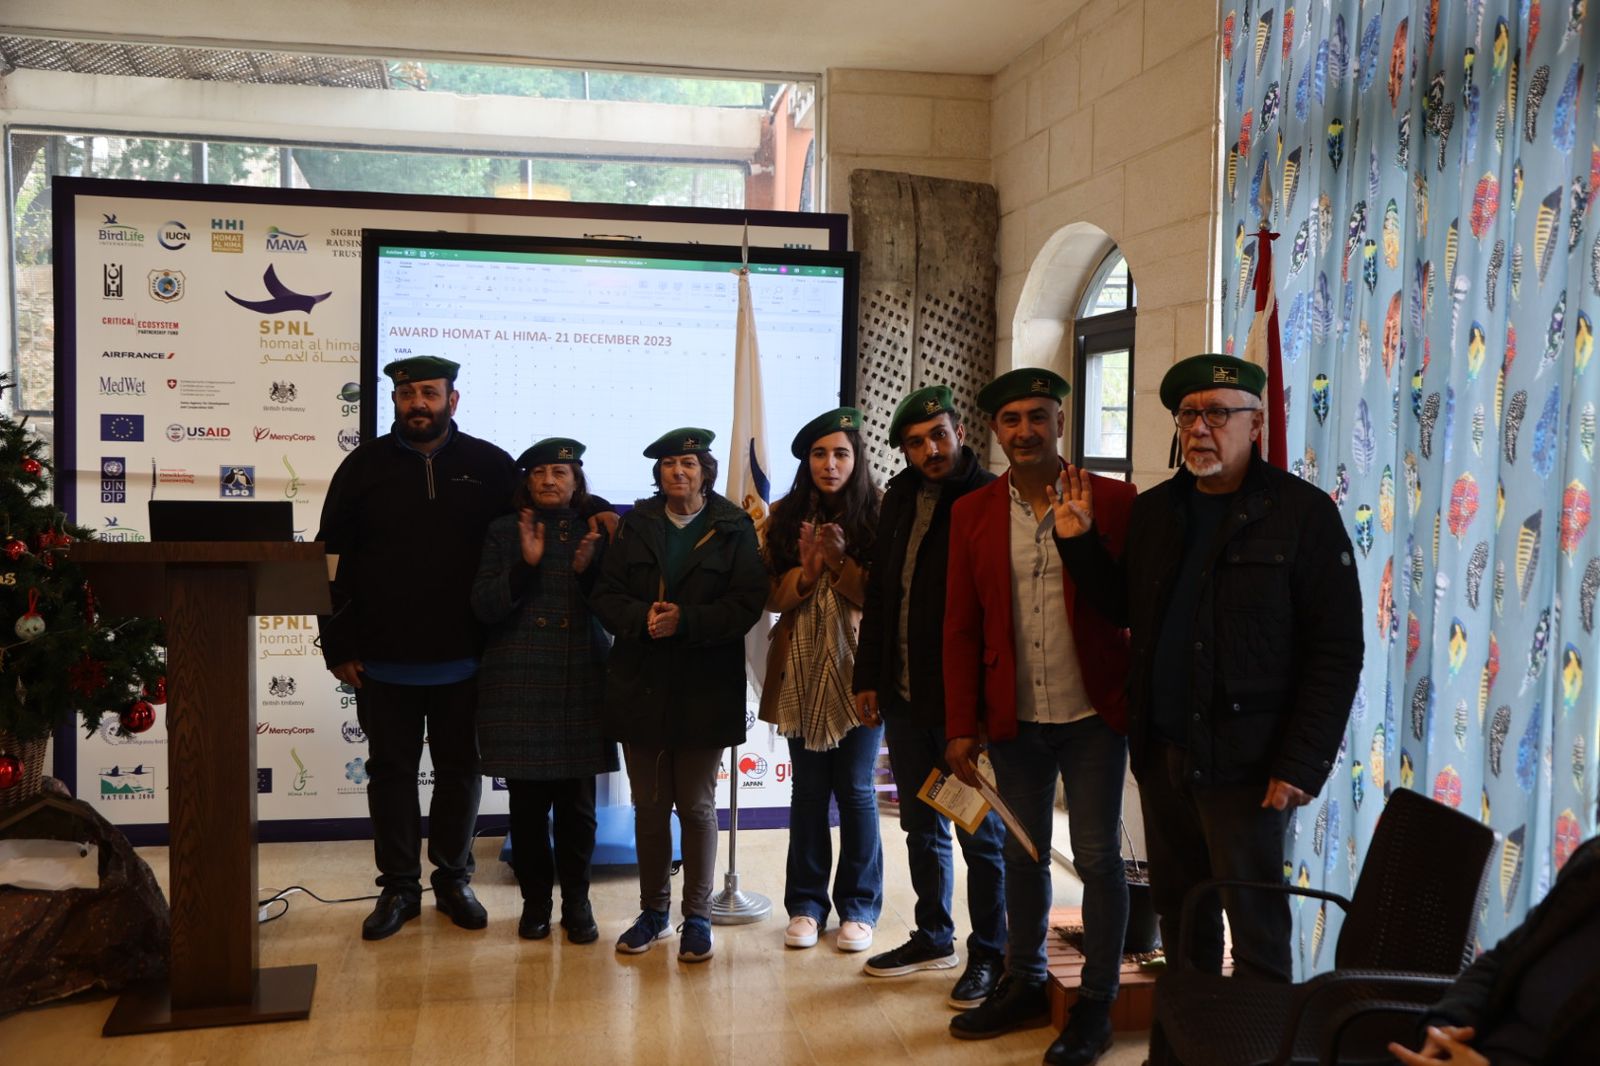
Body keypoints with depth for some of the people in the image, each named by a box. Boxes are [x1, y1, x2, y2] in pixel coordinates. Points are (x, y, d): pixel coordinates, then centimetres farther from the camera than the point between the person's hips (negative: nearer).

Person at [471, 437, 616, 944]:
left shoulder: (596, 532, 6)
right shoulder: (504, 532, 5)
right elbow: (483, 607, -3)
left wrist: (588, 569, -14)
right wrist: (525, 564, -16)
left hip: (581, 683, 0)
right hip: (518, 684, 0)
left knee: (577, 802, 2)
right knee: (527, 802, 3)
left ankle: (577, 901, 17)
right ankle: (535, 900, 19)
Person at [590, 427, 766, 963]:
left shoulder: (733, 527, -1)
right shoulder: (635, 524, 8)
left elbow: (747, 602, -9)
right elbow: (605, 594, 3)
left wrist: (685, 620, -20)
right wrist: (641, 617, -16)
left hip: (705, 691, -3)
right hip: (641, 686, 3)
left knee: (697, 806, 5)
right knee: (649, 805, 11)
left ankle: (697, 916, 18)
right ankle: (653, 910, 25)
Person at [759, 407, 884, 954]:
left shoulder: (877, 514, -2)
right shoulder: (786, 516, 6)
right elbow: (772, 594, 4)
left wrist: (841, 562, -18)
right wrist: (806, 571, -14)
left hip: (857, 670, -2)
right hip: (802, 670, 3)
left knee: (855, 789, 4)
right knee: (808, 790, 9)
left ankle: (859, 905, 17)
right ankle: (806, 903, 20)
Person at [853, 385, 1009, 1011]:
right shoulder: (900, 498, 10)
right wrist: (867, 677, 10)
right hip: (903, 695, 7)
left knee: (981, 832, 5)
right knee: (922, 827, 17)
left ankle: (990, 954, 17)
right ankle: (933, 937, 31)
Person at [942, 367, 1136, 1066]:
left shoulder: (1113, 500, -5)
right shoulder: (973, 512, 4)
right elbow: (961, 626, 3)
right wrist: (961, 726, 1)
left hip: (1092, 715, -3)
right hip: (1013, 719, 3)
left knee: (1097, 859, 5)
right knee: (1023, 856, 16)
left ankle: (1096, 1004, 20)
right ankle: (1025, 987, 33)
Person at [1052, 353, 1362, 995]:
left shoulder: (1302, 513, -7)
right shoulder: (1153, 511, 10)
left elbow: (1337, 651, -10)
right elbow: (1127, 609, 17)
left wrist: (1300, 765, -15)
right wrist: (1078, 540, 4)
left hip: (1245, 764, -6)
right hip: (1162, 754, 6)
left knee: (1256, 932, 2)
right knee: (1179, 919, 17)